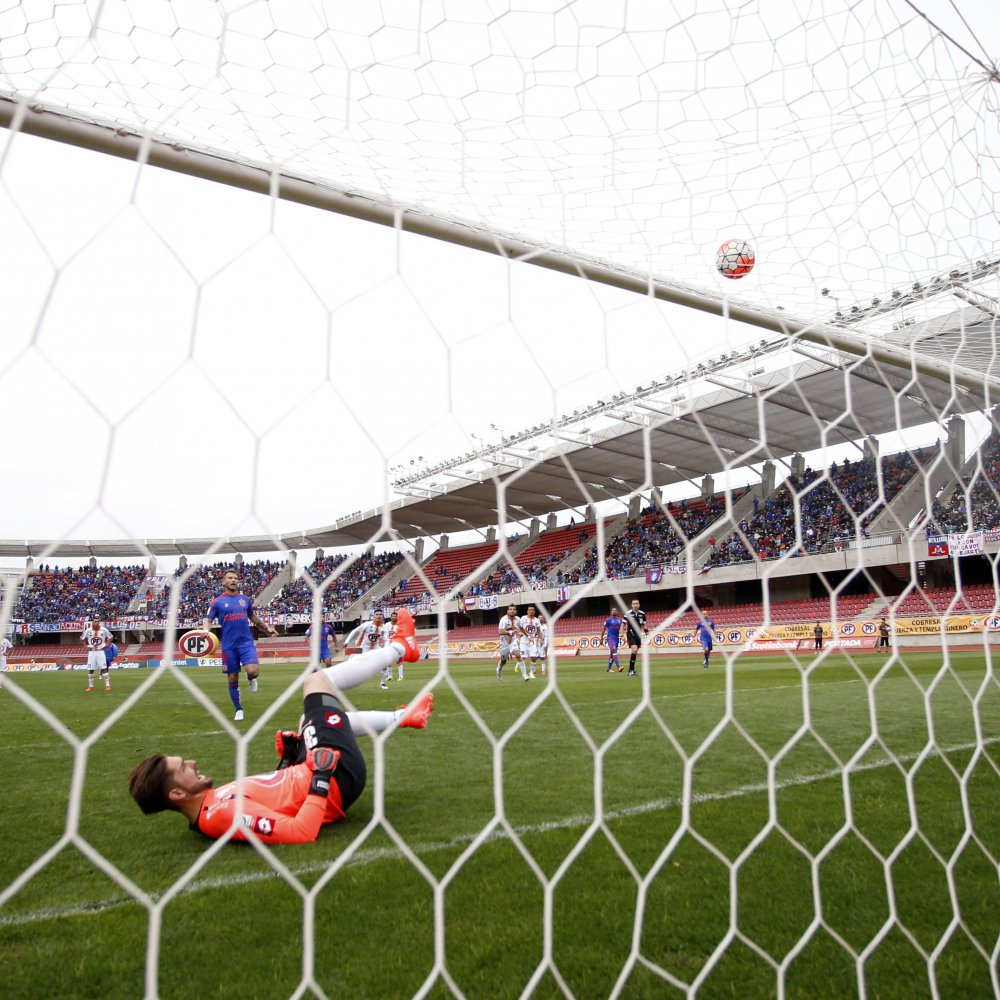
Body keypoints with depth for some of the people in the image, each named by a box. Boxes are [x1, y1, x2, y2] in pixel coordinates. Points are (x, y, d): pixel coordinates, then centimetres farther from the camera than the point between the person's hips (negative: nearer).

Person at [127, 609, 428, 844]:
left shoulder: (211, 804, -2)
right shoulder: (224, 813, -32)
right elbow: (301, 831, -39)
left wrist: (287, 757, 11)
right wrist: (321, 776, -33)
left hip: (302, 771, 8)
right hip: (340, 778, -8)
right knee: (317, 681, -4)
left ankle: (402, 717, 37)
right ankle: (400, 647, 16)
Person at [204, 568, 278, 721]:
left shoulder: (245, 599, 9)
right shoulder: (217, 602, 0)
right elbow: (208, 620, 1)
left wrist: (267, 628, 20)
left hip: (246, 642, 1)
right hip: (229, 645, -1)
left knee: (253, 671, -20)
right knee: (233, 679, 5)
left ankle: (251, 678, 18)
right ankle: (239, 710, 21)